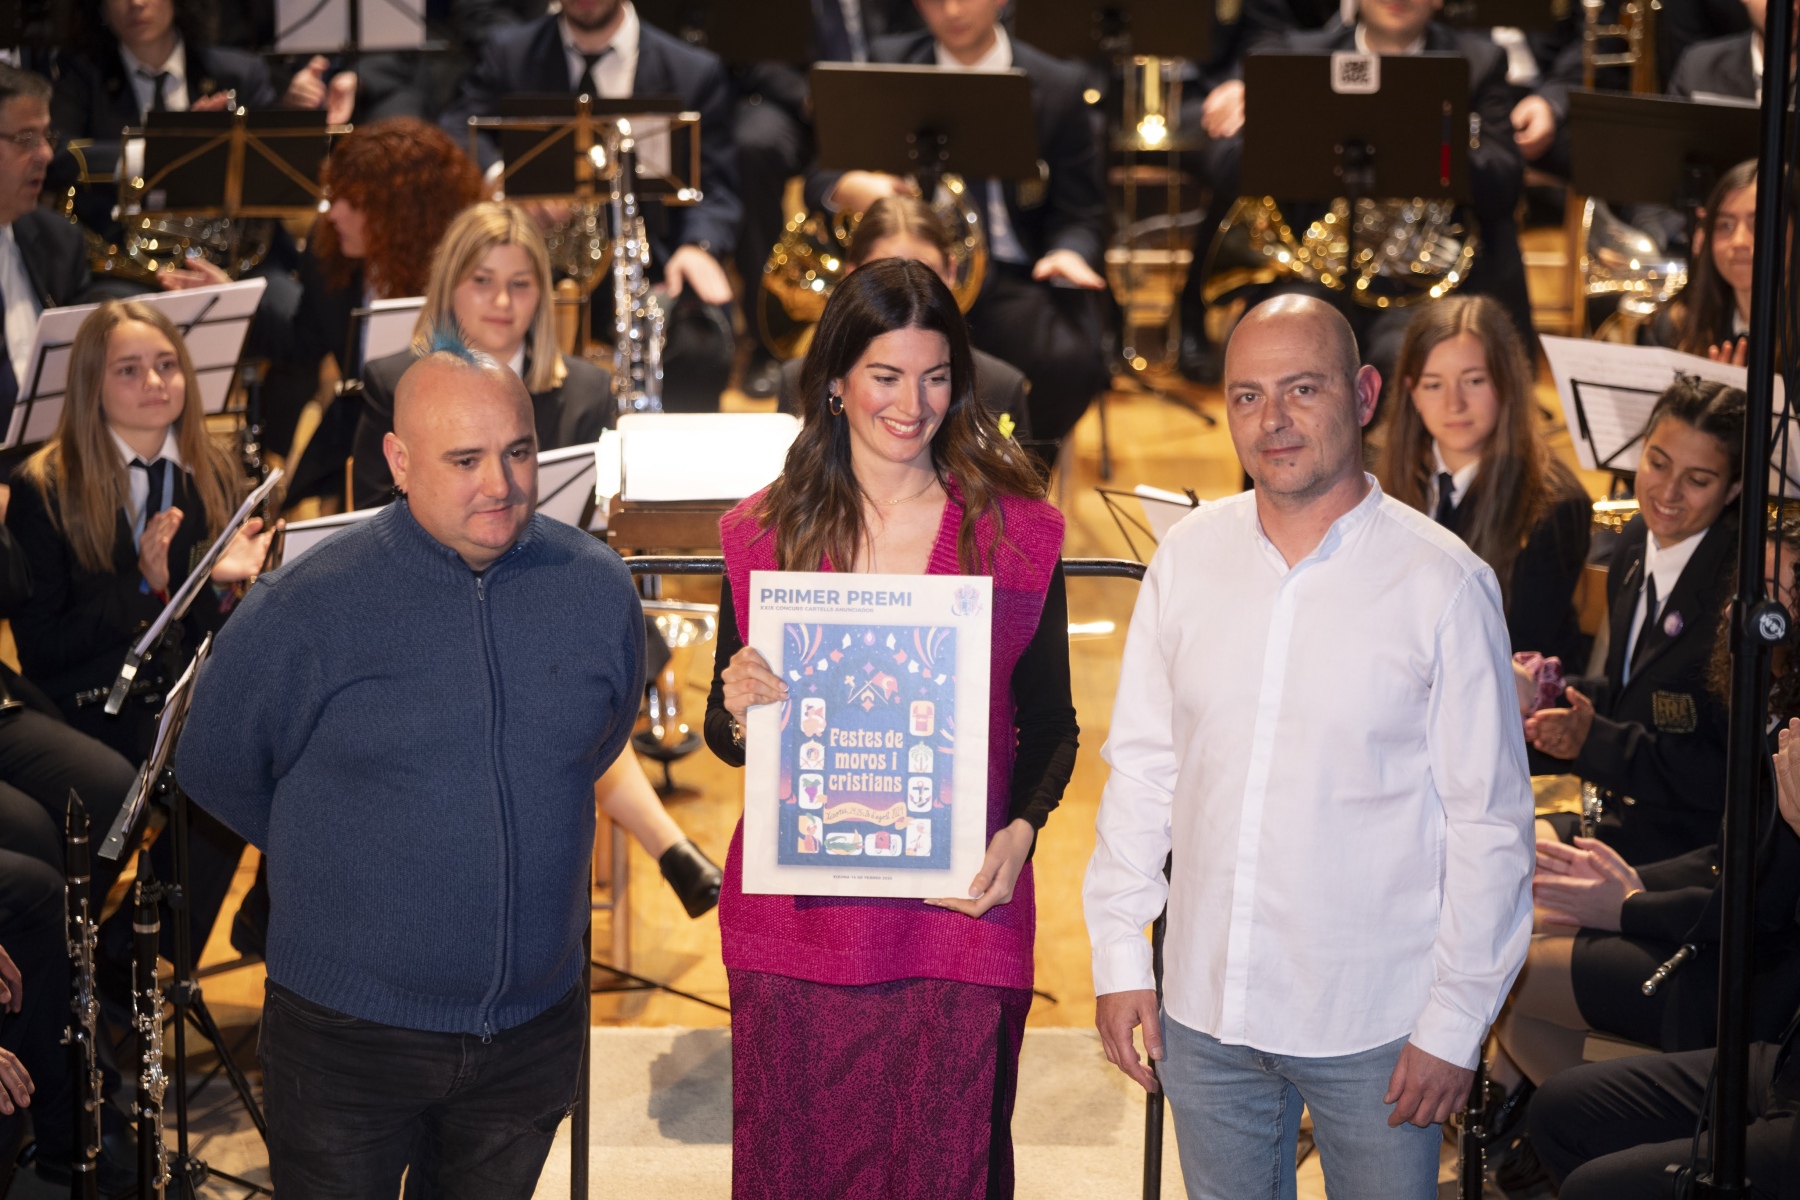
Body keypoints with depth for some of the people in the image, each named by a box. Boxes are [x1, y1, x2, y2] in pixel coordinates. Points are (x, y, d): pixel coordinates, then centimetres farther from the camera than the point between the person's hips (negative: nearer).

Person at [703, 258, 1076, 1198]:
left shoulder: (1017, 530, 2)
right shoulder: (764, 533, 4)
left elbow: (1051, 724, 6)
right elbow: (725, 733, 9)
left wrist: (1020, 830, -11)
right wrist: (737, 711, -14)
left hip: (961, 911, -1)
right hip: (796, 919, 1)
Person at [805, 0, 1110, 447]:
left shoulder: (1057, 87, 2)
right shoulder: (887, 64, 5)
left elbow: (1079, 217, 5)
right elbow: (820, 179, 5)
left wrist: (1067, 254, -20)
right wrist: (852, 187, -21)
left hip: (1016, 278, 0)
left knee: (1066, 359, -32)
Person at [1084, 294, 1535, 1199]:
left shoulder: (1444, 584, -10)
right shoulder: (1187, 559, 2)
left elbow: (1489, 822, -7)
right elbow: (1141, 768, 9)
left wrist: (1455, 1023, -8)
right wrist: (1120, 955, 6)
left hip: (1374, 1024, -3)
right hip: (1203, 1011, 4)